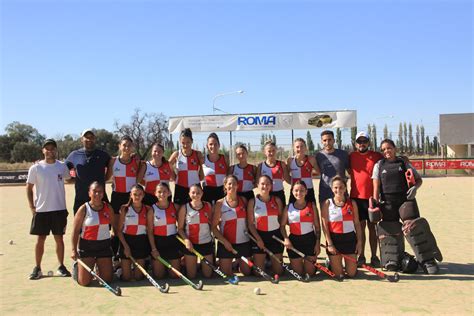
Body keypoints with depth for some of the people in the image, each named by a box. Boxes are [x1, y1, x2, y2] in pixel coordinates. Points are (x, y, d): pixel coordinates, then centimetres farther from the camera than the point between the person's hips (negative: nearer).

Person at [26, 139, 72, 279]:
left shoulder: (62, 166, 1)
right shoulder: (35, 168, -2)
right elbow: (29, 188, 3)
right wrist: (32, 207, -2)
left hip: (59, 209, 1)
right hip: (41, 210, -1)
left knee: (59, 238, 7)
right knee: (40, 239, 6)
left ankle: (61, 267, 18)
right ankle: (37, 268, 18)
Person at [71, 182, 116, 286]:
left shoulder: (108, 208, 3)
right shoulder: (84, 209, -7)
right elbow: (75, 230, -6)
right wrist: (74, 250, -10)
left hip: (104, 245, 3)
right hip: (87, 246, -3)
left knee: (107, 279, 3)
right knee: (84, 281, 0)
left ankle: (99, 269, 37)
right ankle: (77, 267, 33)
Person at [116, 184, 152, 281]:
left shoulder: (148, 210, 0)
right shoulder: (124, 208, -3)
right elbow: (119, 230, -3)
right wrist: (126, 246, -10)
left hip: (141, 242, 1)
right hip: (126, 241, -1)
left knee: (138, 277, 6)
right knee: (126, 277, 4)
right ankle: (121, 265, 35)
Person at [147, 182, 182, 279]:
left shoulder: (175, 207, -1)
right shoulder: (152, 209, -6)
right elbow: (150, 231, -5)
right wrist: (153, 248, -10)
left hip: (173, 241, 1)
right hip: (158, 242, -1)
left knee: (175, 275, 7)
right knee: (158, 276, 7)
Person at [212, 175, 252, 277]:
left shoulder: (243, 200, 4)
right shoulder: (220, 203, -5)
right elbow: (214, 227, -5)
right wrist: (224, 241, -13)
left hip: (243, 242, 2)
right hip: (226, 243, -2)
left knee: (247, 272, 9)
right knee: (226, 275, 4)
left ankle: (239, 264, 40)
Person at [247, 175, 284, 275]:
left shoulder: (277, 200, 3)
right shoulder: (252, 202, -3)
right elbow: (250, 224, -4)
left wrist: (283, 237, -3)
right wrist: (258, 239, -13)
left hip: (275, 235, 2)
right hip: (259, 236, -1)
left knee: (278, 271, 7)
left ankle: (271, 260, 38)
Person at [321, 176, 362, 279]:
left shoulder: (352, 203, 4)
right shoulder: (327, 203, -3)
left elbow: (357, 223, 7)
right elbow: (325, 225, -6)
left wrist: (359, 241, 1)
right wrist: (329, 243, -10)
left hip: (350, 238, 2)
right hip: (334, 239, -2)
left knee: (351, 273, 5)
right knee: (338, 274, 4)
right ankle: (330, 262, 35)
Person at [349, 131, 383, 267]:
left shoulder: (377, 156, 3)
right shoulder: (351, 156, 6)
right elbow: (349, 171, 14)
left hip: (372, 197, -1)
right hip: (356, 197, 1)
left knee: (372, 226, 6)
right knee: (360, 226, 6)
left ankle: (374, 256, 14)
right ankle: (361, 256, 13)